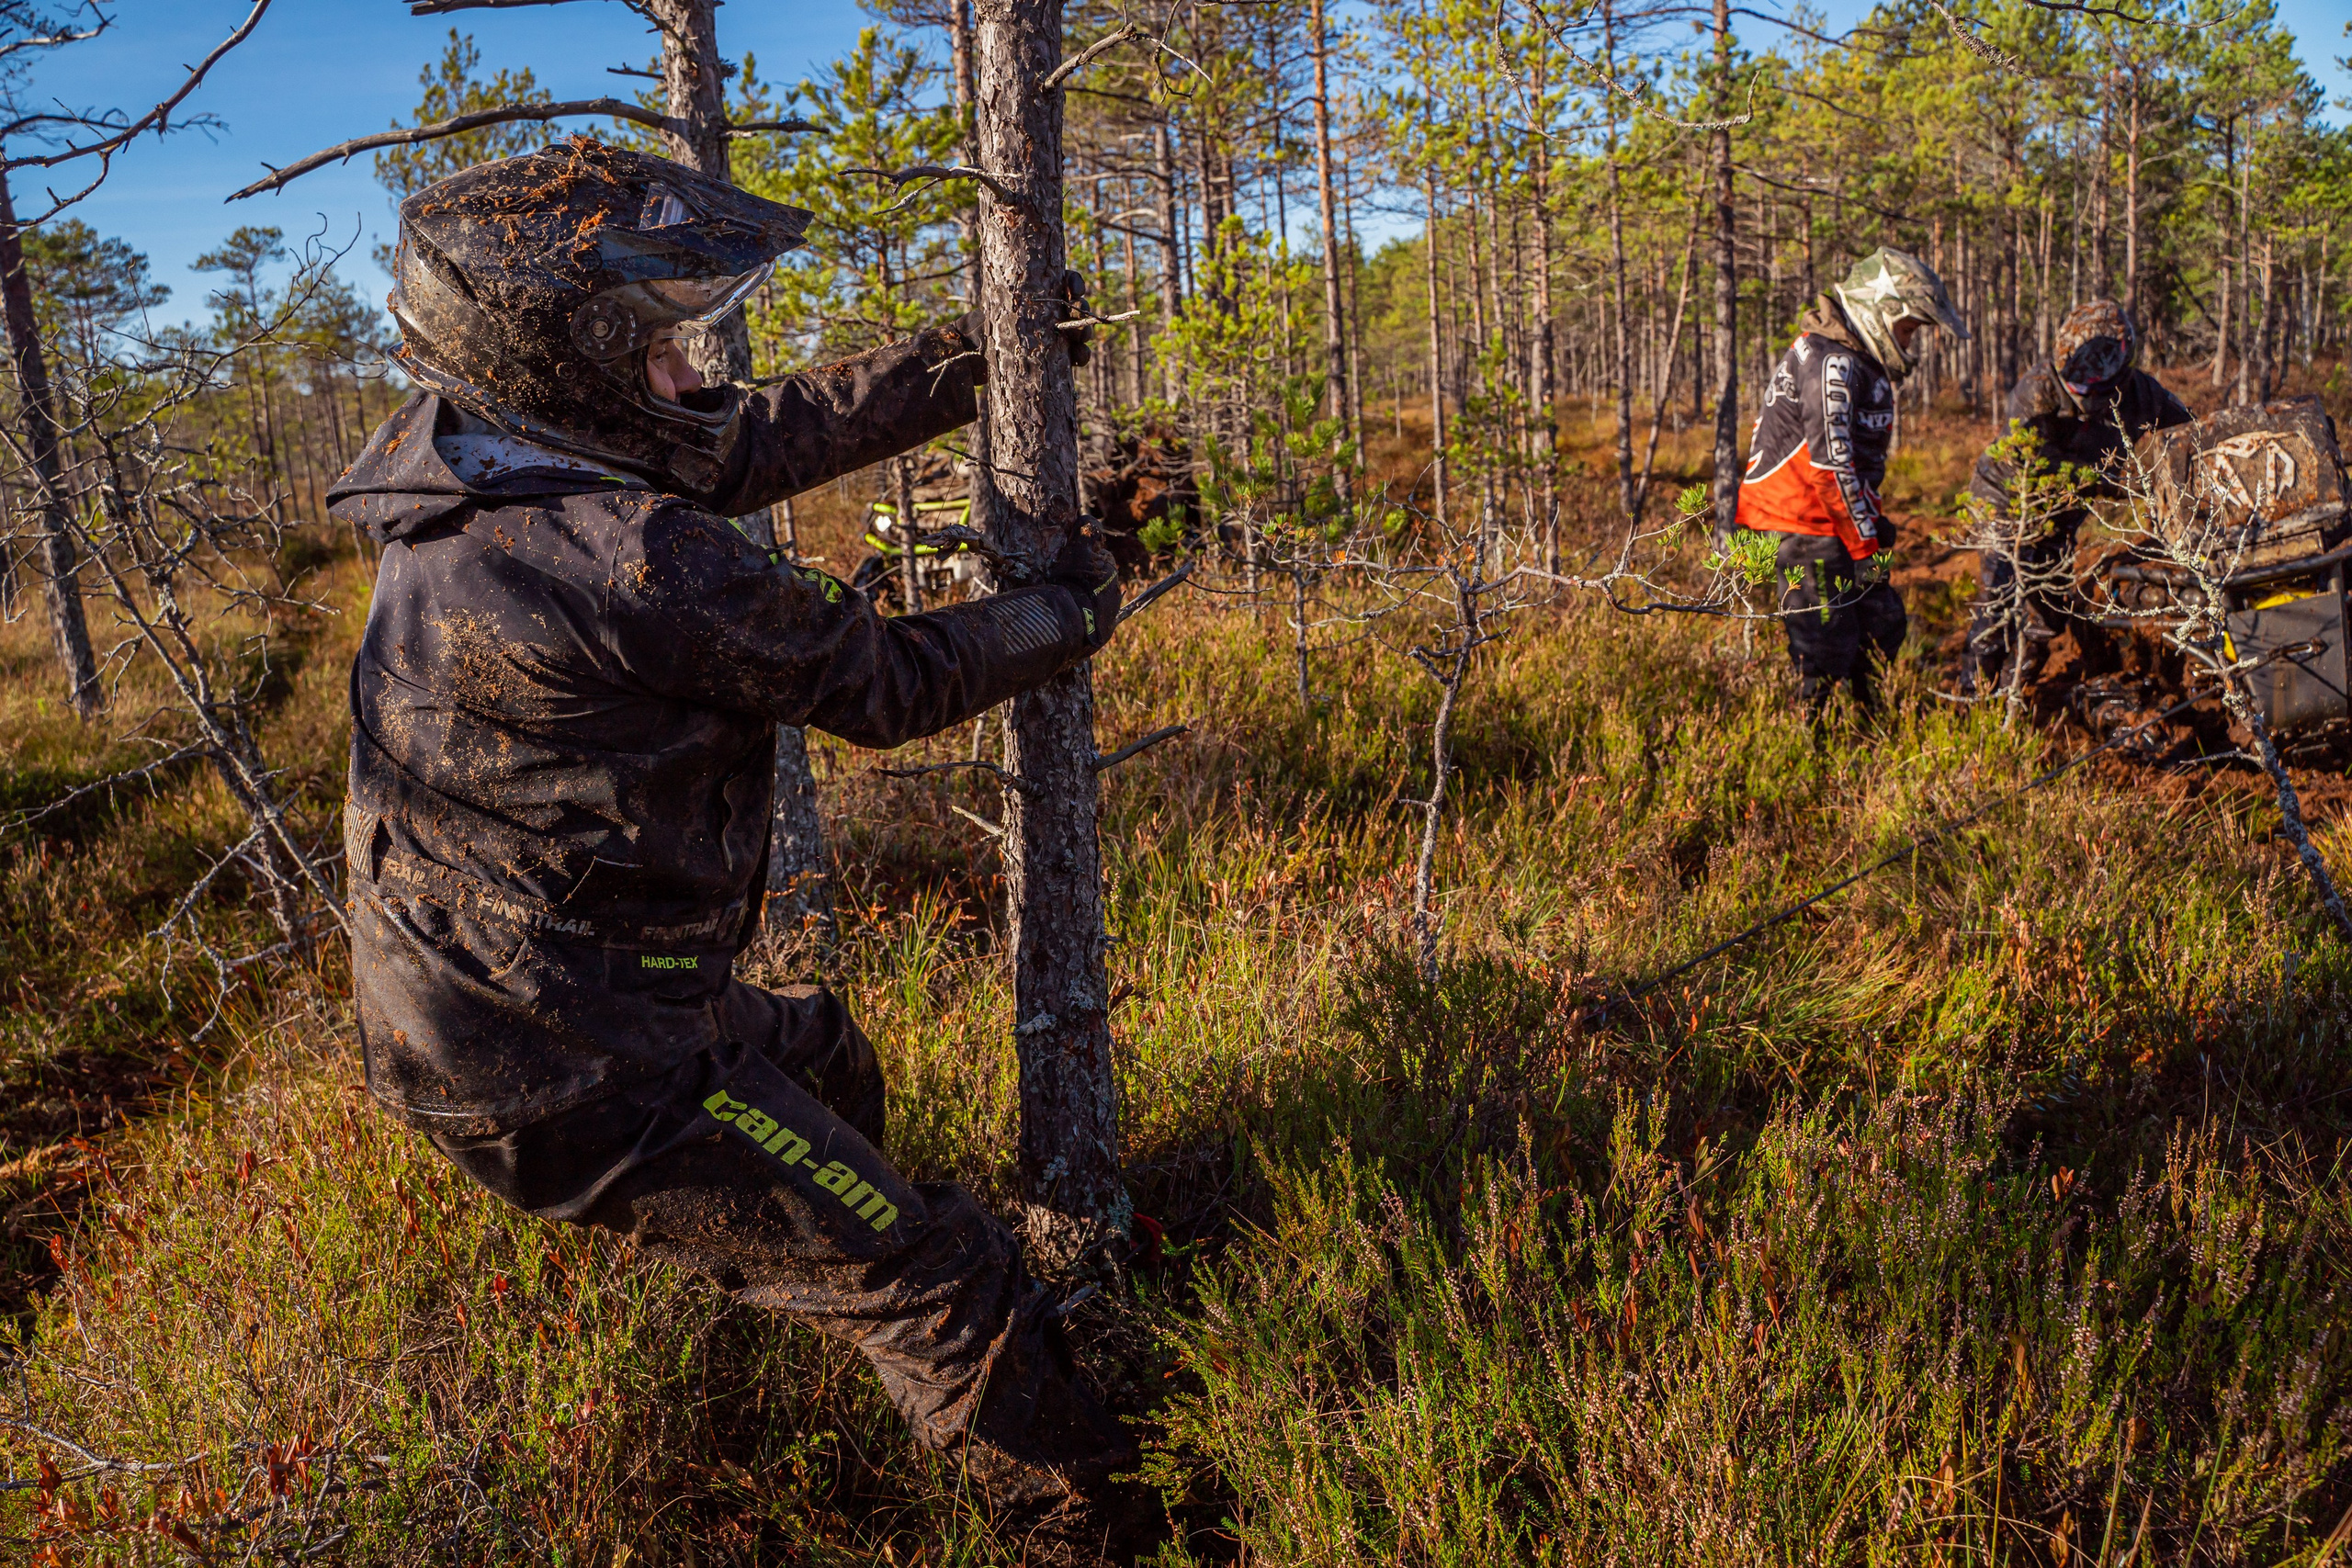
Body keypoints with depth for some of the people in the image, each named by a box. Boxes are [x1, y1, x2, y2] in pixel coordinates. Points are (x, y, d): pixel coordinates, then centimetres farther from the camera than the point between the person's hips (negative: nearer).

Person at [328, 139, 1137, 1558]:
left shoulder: (488, 456, 0)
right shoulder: (627, 557, -29)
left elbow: (755, 438, 8)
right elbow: (887, 684, -17)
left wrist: (973, 361, 13)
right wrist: (1070, 612, 1)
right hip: (565, 1070, -10)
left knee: (821, 1059, 33)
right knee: (936, 1277, -2)